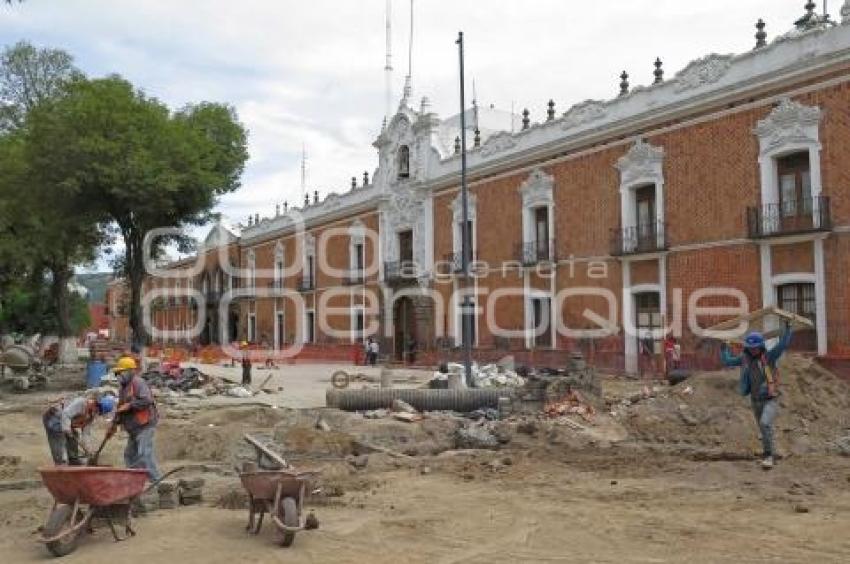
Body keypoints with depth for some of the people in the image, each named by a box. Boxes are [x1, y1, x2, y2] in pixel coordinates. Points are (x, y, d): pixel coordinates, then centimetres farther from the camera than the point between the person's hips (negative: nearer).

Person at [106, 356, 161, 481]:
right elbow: (120, 407, 27)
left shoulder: (138, 383, -11)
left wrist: (129, 405, -19)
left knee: (145, 454, -16)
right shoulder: (124, 387, 20)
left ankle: (157, 481, -15)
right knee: (129, 454, 14)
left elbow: (147, 400, -24)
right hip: (134, 428, 11)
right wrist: (114, 424, 23)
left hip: (144, 425, -11)